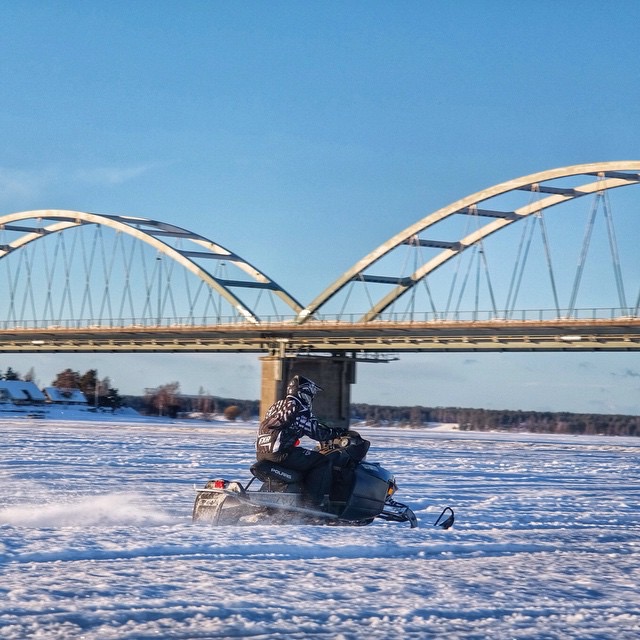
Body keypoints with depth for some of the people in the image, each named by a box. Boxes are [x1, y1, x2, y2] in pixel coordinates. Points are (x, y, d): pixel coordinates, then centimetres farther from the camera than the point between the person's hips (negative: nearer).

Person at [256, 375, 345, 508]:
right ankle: (316, 500, -12)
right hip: (281, 453, -9)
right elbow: (316, 431, -8)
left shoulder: (277, 405, 21)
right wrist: (337, 432, 6)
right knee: (323, 462, -3)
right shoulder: (299, 409, -6)